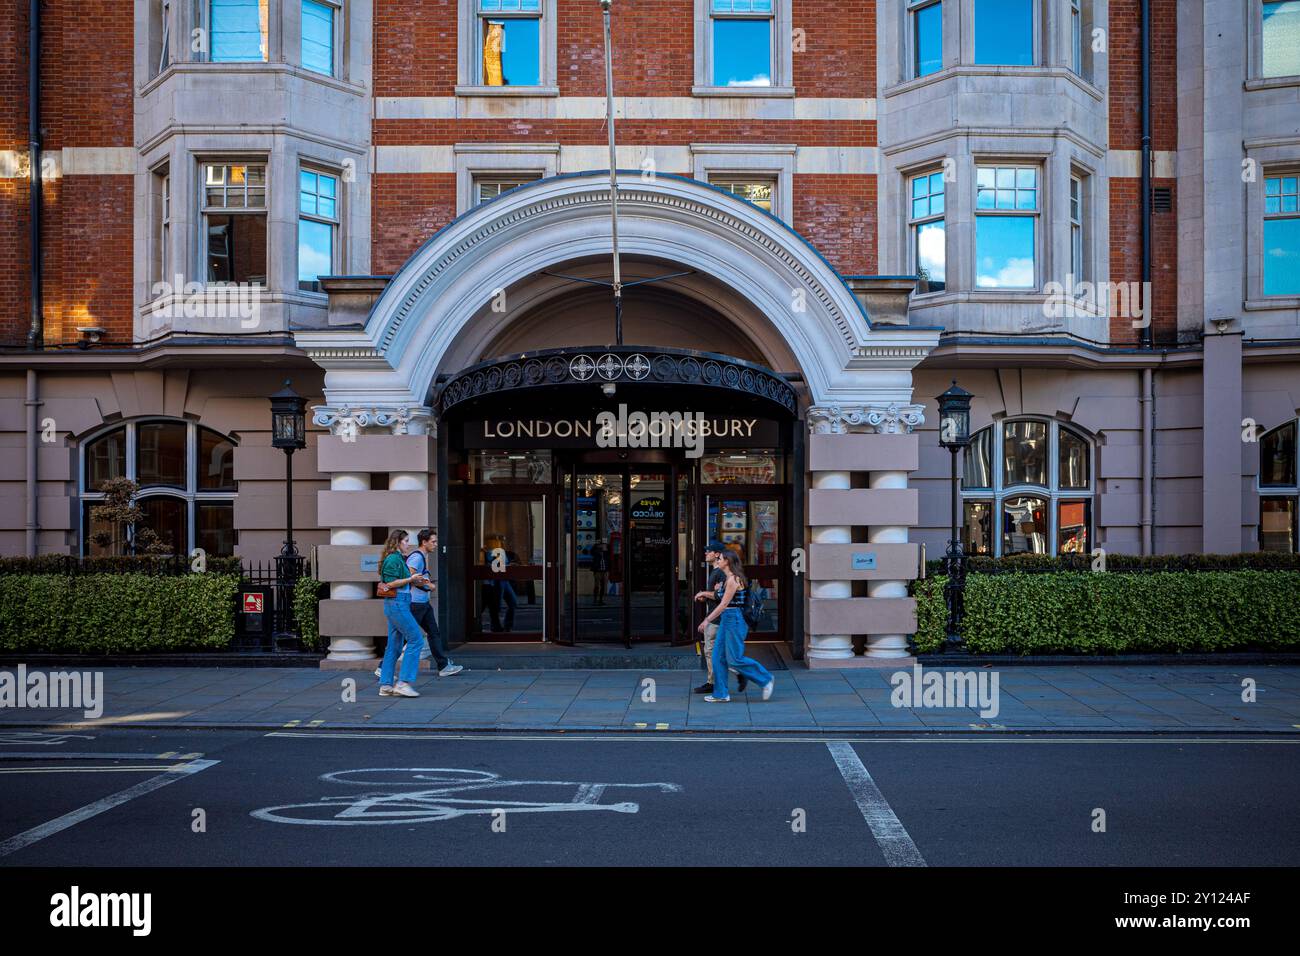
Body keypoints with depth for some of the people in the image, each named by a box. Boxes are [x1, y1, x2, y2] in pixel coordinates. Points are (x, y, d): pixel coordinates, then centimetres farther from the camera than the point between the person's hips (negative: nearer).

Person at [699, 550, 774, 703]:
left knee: (735, 659, -6)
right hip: (726, 620, 10)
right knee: (718, 657, 7)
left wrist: (707, 620, -14)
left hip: (733, 620, -10)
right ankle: (721, 694, 11)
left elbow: (724, 604, -17)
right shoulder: (728, 579, 14)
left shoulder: (733, 579, -15)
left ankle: (766, 679, 5)